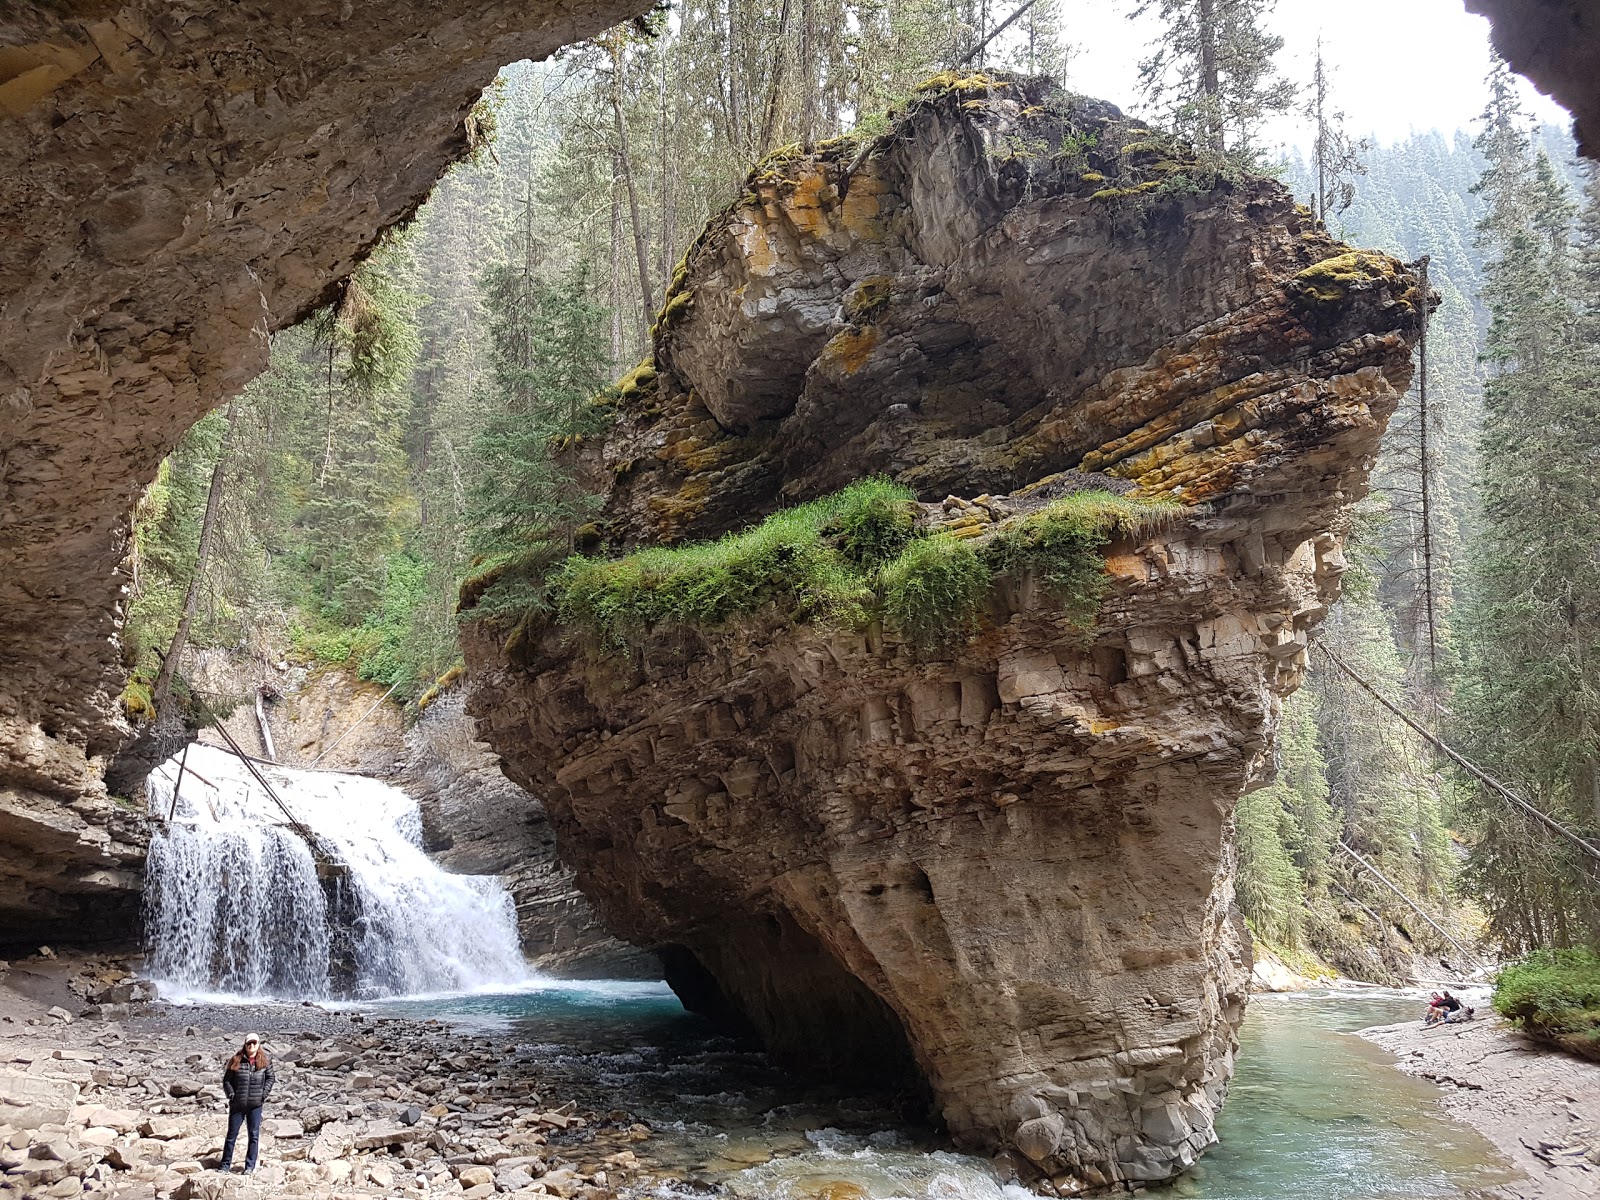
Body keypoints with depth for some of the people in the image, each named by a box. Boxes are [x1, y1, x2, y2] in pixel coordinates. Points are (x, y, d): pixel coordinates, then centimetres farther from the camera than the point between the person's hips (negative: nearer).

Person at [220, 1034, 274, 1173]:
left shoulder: (265, 1061, 1)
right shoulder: (236, 1061, -3)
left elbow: (270, 1078, 9)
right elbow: (226, 1080, 5)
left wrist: (264, 1094, -1)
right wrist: (231, 1094, -7)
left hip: (255, 1105, 0)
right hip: (237, 1104, 0)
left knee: (254, 1135, 3)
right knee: (232, 1135, 8)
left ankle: (250, 1166, 12)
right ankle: (226, 1165, 20)